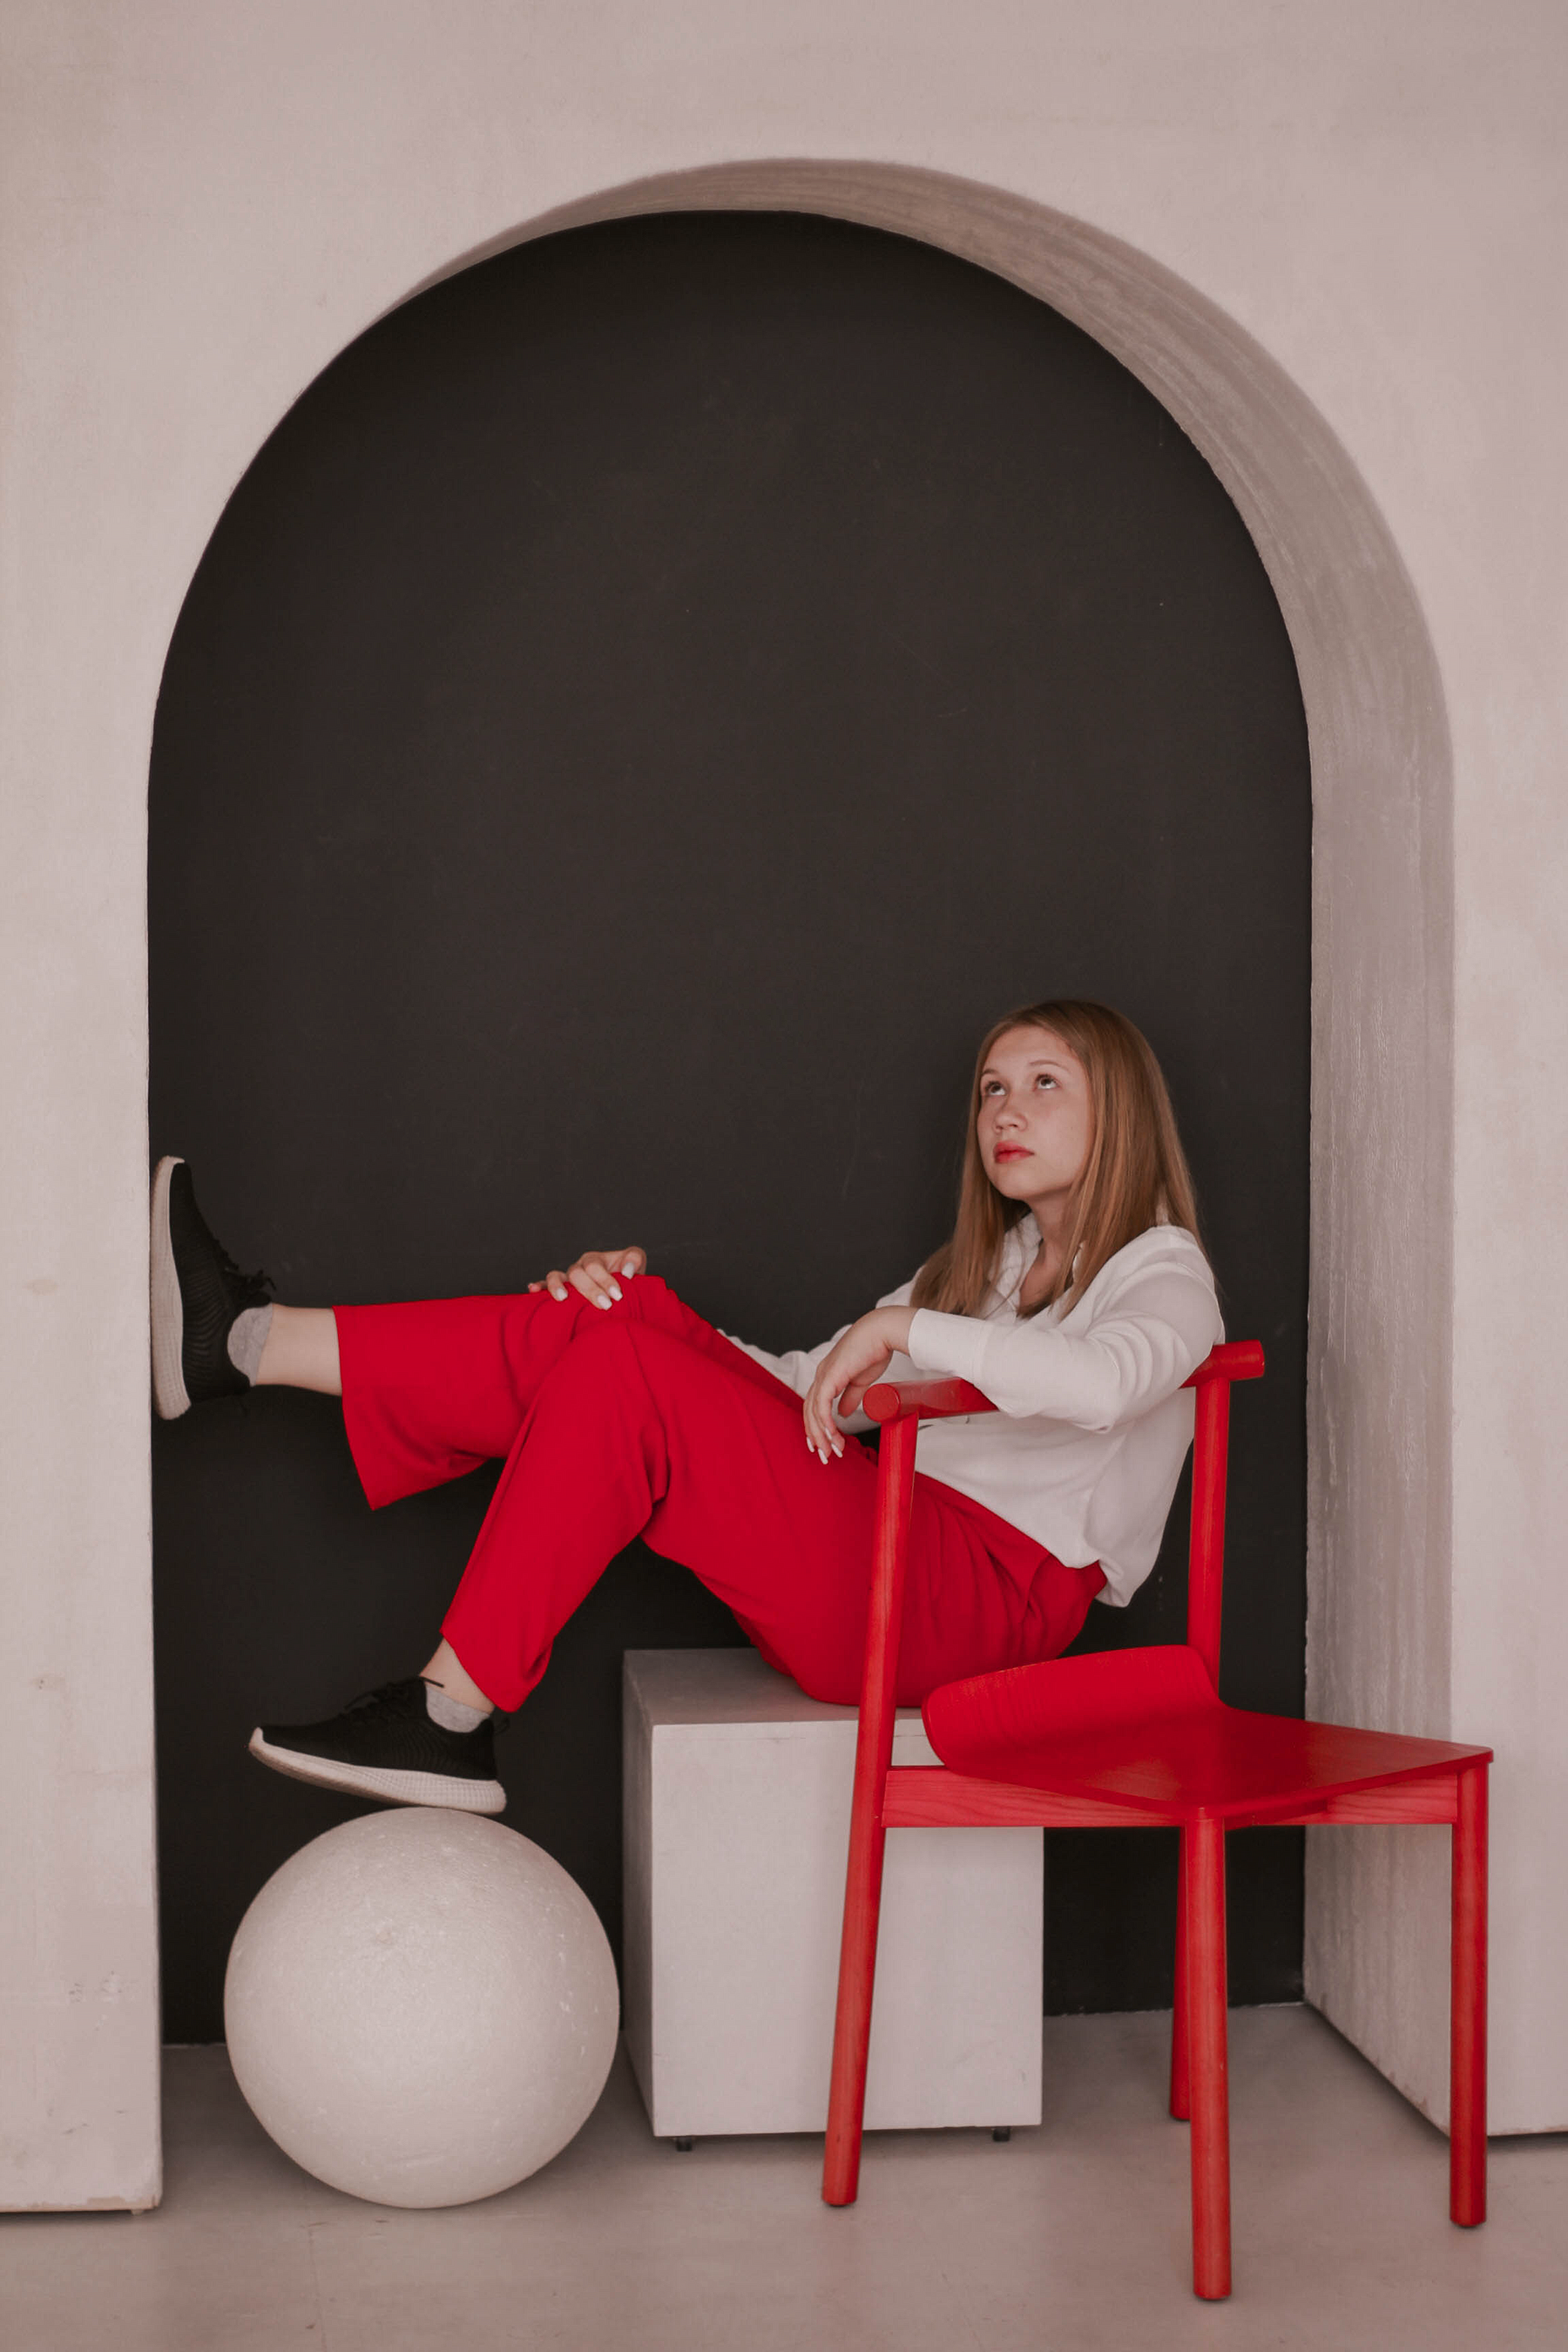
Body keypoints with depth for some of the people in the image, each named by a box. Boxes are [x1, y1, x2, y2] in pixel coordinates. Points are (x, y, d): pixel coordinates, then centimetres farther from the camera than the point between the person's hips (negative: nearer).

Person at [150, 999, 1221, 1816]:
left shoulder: (1161, 1268, 3)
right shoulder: (995, 1261, 29)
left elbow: (1102, 1382, -24)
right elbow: (805, 1389, 21)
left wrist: (906, 1327, -19)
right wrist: (629, 1303, 7)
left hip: (989, 1596, -8)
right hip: (891, 1560, 8)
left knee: (625, 1377, -21)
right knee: (614, 1323, -9)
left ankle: (447, 1719, -20)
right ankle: (246, 1342, -7)